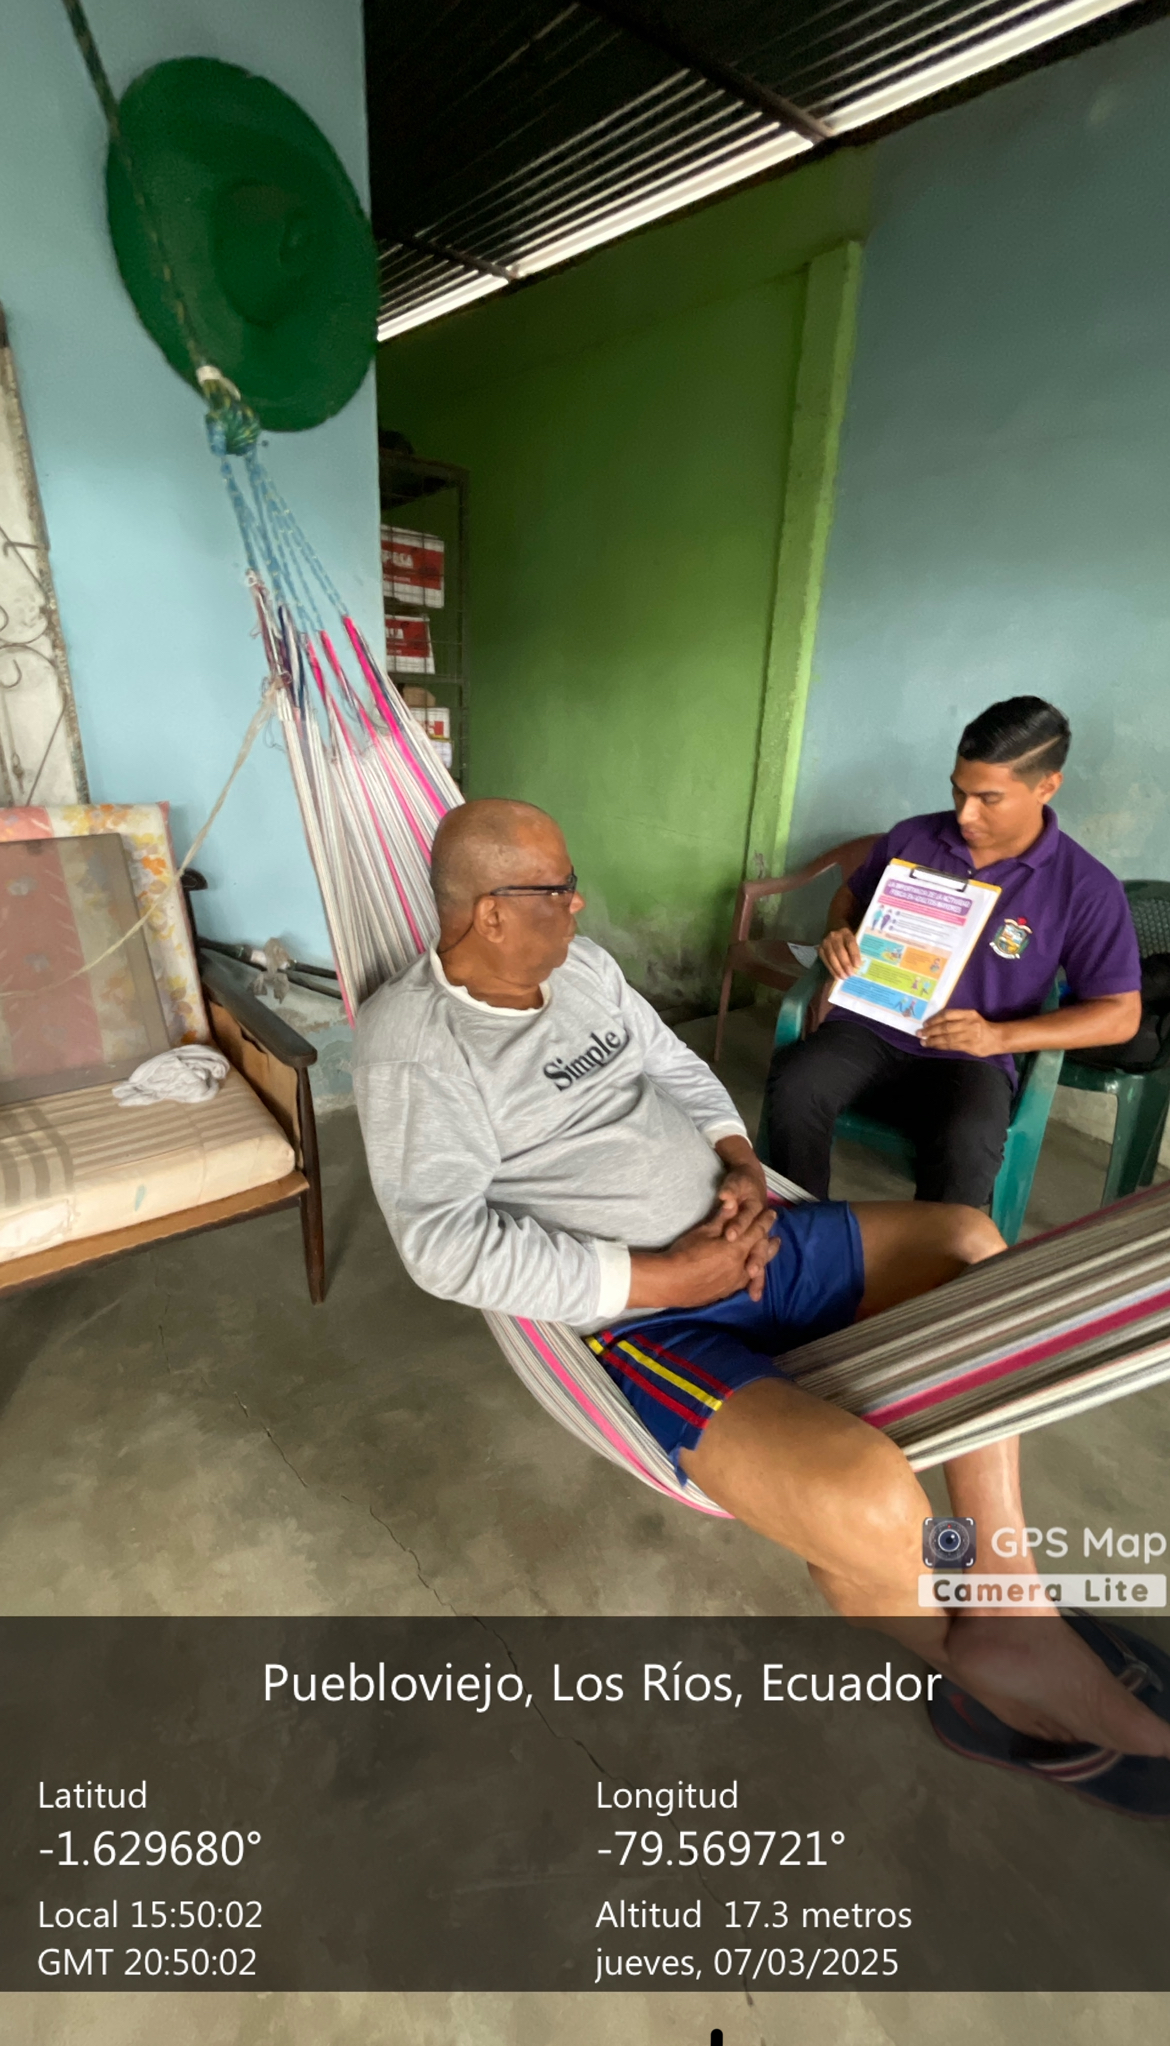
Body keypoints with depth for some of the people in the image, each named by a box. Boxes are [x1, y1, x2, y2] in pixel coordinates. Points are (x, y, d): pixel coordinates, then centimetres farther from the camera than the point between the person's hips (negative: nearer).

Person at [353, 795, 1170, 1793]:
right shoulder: (411, 1041, -14)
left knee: (970, 1243, 10)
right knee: (869, 1502, -28)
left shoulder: (580, 963, 9)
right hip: (638, 1316, -8)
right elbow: (448, 1243, -21)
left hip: (742, 1238, 9)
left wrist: (744, 1168, -3)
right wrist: (666, 1278, -20)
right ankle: (976, 1671, 12)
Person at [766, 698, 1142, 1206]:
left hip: (969, 1058, -2)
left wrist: (1000, 1037, -16)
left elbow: (1120, 1014, -2)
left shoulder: (1087, 888, -5)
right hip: (869, 1028, 3)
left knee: (966, 1146, -35)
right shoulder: (911, 838, 3)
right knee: (792, 1086, -29)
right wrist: (840, 935, -5)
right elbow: (850, 896, 21)